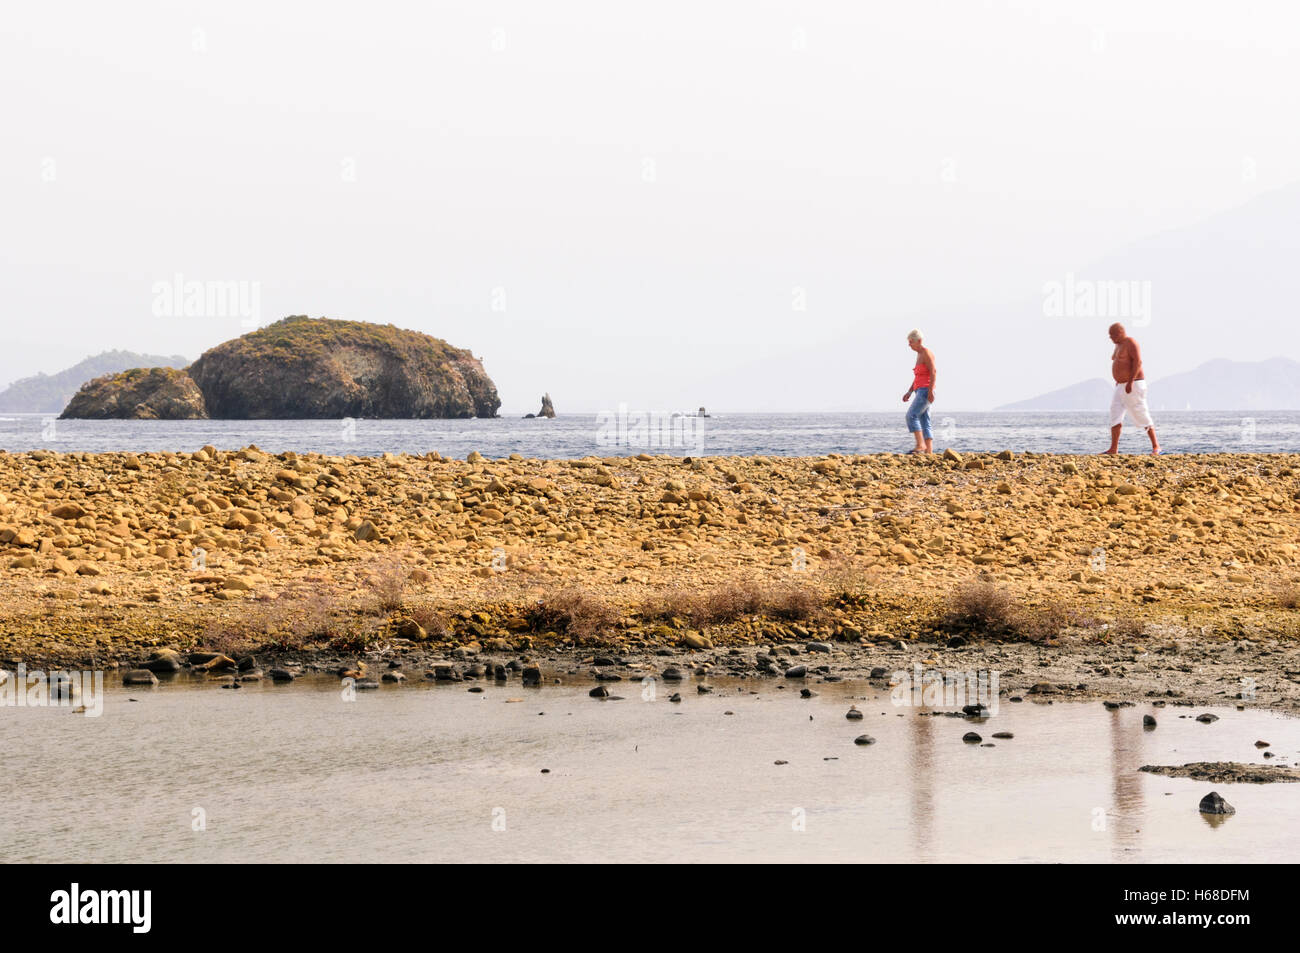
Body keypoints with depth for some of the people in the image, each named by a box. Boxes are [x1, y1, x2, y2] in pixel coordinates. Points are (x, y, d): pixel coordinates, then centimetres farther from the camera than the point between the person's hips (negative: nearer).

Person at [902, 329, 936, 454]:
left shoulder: (926, 353, -10)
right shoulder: (919, 354, 19)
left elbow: (933, 372, -19)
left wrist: (930, 391, -25)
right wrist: (910, 392, 17)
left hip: (925, 391, -10)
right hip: (920, 392, 10)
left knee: (911, 416, -17)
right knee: (924, 423, 4)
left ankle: (920, 445, -19)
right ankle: (929, 452, 0)